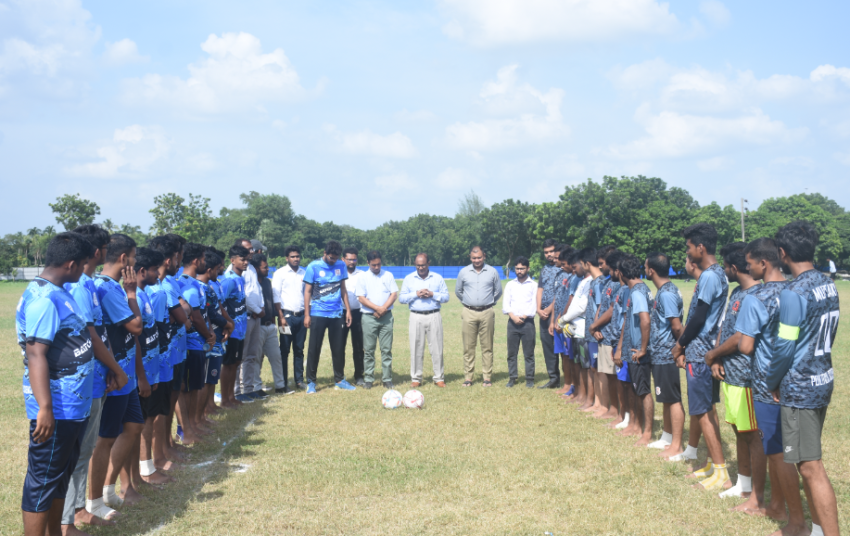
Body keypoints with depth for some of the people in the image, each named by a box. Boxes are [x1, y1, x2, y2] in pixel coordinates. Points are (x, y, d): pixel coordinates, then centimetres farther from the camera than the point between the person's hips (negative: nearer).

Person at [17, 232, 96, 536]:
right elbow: (35, 355, -25)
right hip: (56, 411, -10)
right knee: (43, 480, -2)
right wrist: (45, 408, -30)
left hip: (74, 407, 10)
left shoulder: (59, 294, 11)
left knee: (61, 476, 20)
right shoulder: (43, 299, -19)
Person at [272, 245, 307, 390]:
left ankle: (299, 379, 15)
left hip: (301, 315, 4)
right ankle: (283, 382, 4)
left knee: (299, 349, 8)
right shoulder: (280, 274, 0)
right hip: (287, 315, -4)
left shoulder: (304, 273, 11)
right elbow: (276, 297, -4)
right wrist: (281, 317, -10)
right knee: (284, 350, -1)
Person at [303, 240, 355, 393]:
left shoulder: (341, 265, 5)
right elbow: (307, 291, -2)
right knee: (314, 349, 1)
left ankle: (339, 380, 19)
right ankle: (311, 382, 10)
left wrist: (347, 309, 8)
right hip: (318, 314, -3)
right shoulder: (313, 267, -5)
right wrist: (307, 315, -6)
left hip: (337, 314, 3)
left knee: (338, 349, 8)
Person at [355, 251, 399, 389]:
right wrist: (377, 308, -14)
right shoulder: (362, 278, 5)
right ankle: (368, 379, 7)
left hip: (386, 317, 1)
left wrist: (384, 309, -12)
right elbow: (361, 298, -3)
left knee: (387, 349, 1)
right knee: (368, 350, 1)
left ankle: (387, 379, 5)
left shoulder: (388, 276, 9)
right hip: (369, 317, -1)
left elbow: (394, 294, 3)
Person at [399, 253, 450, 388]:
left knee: (437, 348, 0)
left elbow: (446, 297, 5)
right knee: (416, 348, 1)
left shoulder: (437, 278, 8)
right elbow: (401, 298, 3)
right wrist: (416, 294, -9)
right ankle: (416, 378, 9)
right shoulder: (409, 279, 8)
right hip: (416, 317, 0)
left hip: (434, 316, 0)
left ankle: (439, 378, 8)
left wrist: (432, 294, -10)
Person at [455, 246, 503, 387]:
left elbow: (498, 291, 16)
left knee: (487, 347, 1)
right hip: (469, 313, 0)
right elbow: (458, 291, 19)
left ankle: (487, 377, 6)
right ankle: (468, 377, 4)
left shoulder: (492, 272, 5)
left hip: (486, 313, 0)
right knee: (468, 347, 0)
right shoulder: (463, 272, 6)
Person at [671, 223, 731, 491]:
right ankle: (713, 462, 22)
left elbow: (698, 318, -20)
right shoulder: (718, 274, 12)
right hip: (710, 350, 10)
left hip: (700, 353, -10)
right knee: (707, 410, 16)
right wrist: (685, 346, 13)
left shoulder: (708, 277, -19)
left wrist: (680, 344, -6)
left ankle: (721, 473, -5)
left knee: (702, 412, -6)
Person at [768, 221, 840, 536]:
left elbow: (784, 347, -18)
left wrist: (772, 383, -3)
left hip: (799, 387, -9)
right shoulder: (828, 286, 7)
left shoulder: (794, 293, -20)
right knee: (808, 462, 19)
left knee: (811, 468, -5)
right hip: (823, 380, 9)